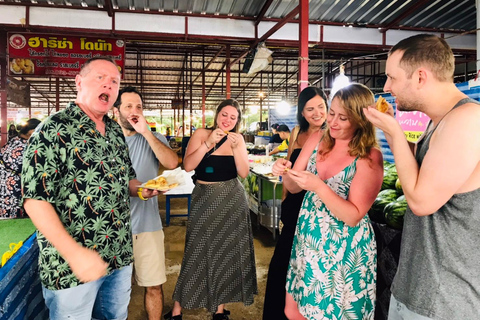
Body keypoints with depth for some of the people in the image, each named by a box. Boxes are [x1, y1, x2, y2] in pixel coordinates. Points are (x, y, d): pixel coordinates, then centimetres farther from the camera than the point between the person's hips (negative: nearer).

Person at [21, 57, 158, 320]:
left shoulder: (115, 131, 7)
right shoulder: (54, 130, -14)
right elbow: (35, 199, -19)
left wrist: (141, 189, -3)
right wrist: (74, 253, -24)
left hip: (120, 257, 7)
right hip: (71, 266, -6)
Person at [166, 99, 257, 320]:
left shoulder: (238, 138, 3)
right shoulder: (201, 134, -4)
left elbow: (244, 173, -5)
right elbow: (188, 166, -16)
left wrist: (235, 147, -16)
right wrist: (209, 143, -24)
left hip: (232, 200, 3)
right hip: (205, 199, -3)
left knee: (227, 253, 10)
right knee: (197, 253, 1)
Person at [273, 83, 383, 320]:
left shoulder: (370, 158, -16)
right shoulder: (316, 141, -1)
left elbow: (353, 216, -18)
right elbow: (294, 187, 4)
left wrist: (319, 187, -30)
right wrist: (285, 173, -17)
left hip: (342, 251, -5)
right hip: (306, 240, 5)